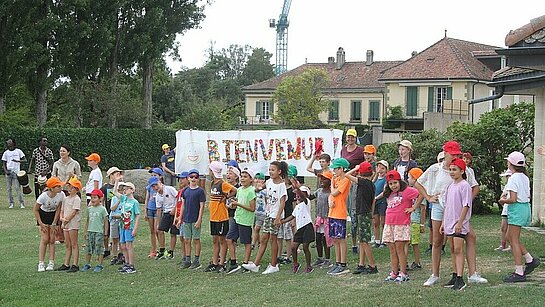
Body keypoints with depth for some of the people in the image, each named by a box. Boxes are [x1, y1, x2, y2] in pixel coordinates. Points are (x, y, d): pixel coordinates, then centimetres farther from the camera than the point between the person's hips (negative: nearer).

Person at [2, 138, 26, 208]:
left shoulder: (18, 151, 5)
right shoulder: (6, 153, 11)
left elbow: (24, 160, 3)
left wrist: (18, 161, -16)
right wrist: (5, 171, -5)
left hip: (16, 172, -3)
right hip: (8, 172, 3)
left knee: (17, 188, -9)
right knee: (9, 188, 3)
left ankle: (21, 203, -7)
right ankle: (11, 203, 9)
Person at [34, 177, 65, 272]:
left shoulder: (61, 195, -23)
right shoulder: (43, 196, -29)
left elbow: (58, 210, -10)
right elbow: (36, 210, -14)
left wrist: (54, 224, -9)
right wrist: (41, 224, -15)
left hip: (53, 215, 2)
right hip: (43, 215, -2)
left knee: (52, 240, -2)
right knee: (44, 239, -9)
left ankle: (51, 263, 1)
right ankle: (41, 263, -6)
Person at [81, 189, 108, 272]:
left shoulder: (102, 209, -4)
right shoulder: (89, 209, 11)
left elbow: (106, 221, -2)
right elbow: (87, 221, 17)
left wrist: (105, 233, -5)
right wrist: (86, 232, 14)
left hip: (99, 232, -5)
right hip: (90, 231, 5)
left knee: (99, 249, -3)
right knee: (88, 249, 7)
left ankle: (100, 265, 4)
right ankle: (87, 264, 16)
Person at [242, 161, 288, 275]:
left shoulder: (281, 185, -13)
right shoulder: (269, 182, 6)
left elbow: (282, 203, -18)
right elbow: (264, 186, 33)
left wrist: (278, 217, -24)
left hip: (276, 215, -7)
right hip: (268, 214, 7)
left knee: (273, 238, -1)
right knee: (263, 239, 6)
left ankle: (273, 265, 8)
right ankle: (256, 264, 6)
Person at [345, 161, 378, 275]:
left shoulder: (363, 182, -15)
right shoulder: (372, 185, 10)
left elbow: (347, 175, -14)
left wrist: (356, 168, 1)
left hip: (363, 214, -9)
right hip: (367, 214, 9)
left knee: (364, 241, -6)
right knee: (362, 241, 13)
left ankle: (373, 266, -3)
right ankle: (361, 265, 16)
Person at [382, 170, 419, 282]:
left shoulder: (407, 191, -6)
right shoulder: (389, 194, 17)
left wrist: (414, 207, -10)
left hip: (402, 224, -7)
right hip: (389, 224, 7)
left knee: (400, 248, -8)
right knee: (392, 250, 6)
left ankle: (403, 273, -3)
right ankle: (394, 273, 11)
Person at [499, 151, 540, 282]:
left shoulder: (513, 178, -16)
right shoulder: (525, 178, 10)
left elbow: (513, 199, -20)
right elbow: (529, 196, 17)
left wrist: (502, 201, -3)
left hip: (516, 208, -9)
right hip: (525, 207, 9)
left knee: (514, 241, -3)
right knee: (510, 237, 18)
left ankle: (519, 272, -2)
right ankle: (530, 260, 15)